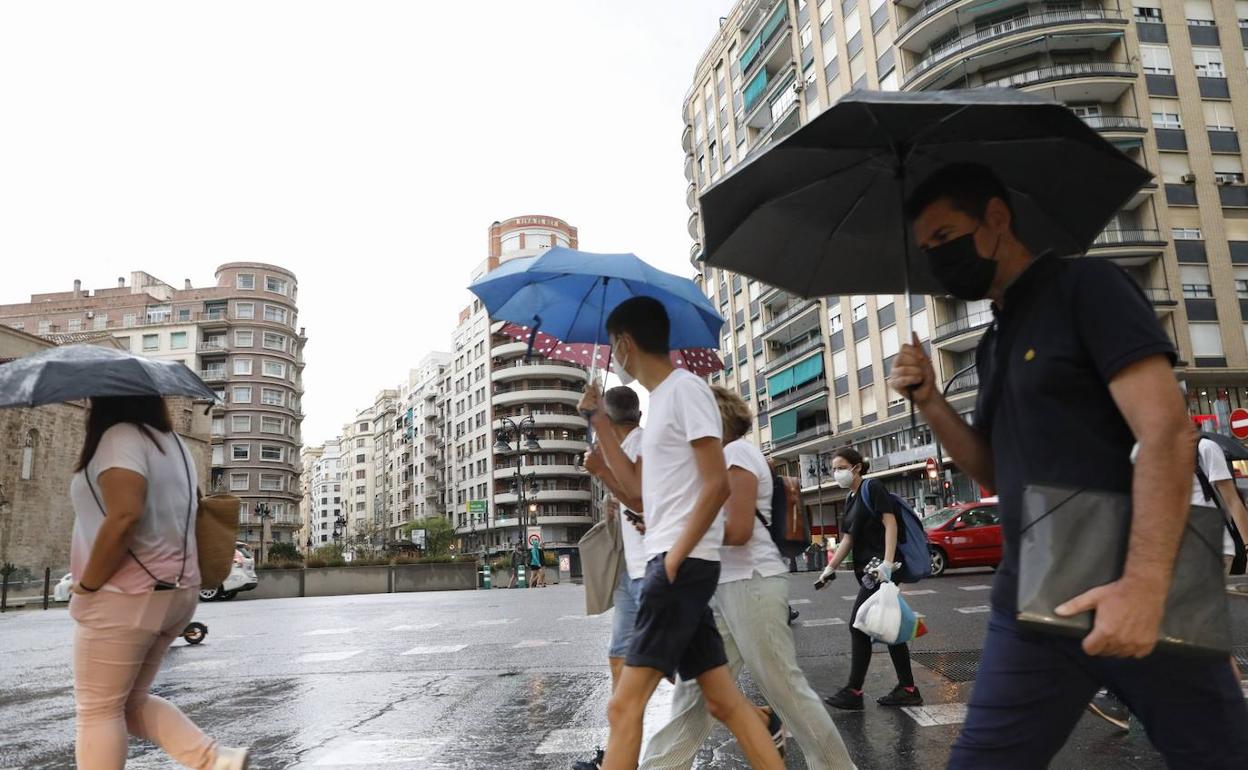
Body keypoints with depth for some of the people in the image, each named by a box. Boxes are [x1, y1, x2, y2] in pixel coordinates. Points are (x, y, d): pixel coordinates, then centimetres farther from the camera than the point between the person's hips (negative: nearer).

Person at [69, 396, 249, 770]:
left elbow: (124, 516, -26)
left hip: (125, 596, -9)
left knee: (97, 709, 4)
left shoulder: (120, 436, -13)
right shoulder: (173, 443, 14)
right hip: (174, 591, 9)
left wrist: (86, 585, -17)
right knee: (130, 700, 19)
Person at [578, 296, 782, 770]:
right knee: (725, 702, 10)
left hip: (684, 565, -10)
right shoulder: (661, 399, 19)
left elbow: (717, 484, -16)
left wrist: (674, 558, -17)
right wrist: (597, 419, 20)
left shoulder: (685, 389, -9)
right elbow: (638, 487, 22)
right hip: (673, 564, 10)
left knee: (624, 706, -8)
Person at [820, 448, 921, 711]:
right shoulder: (851, 500, 18)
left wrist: (887, 563, -24)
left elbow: (891, 524, -15)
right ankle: (907, 689, 16)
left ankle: (853, 692, -2)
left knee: (859, 625, -8)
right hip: (867, 571, 9)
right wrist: (830, 568, 11)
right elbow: (849, 538, 19)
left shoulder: (873, 489, -7)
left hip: (880, 569, -9)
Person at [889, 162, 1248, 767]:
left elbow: (1167, 432, -16)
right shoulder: (993, 344, 16)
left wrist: (1144, 583, -26)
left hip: (1136, 590, -6)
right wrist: (930, 402, 3)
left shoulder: (1084, 285, -5)